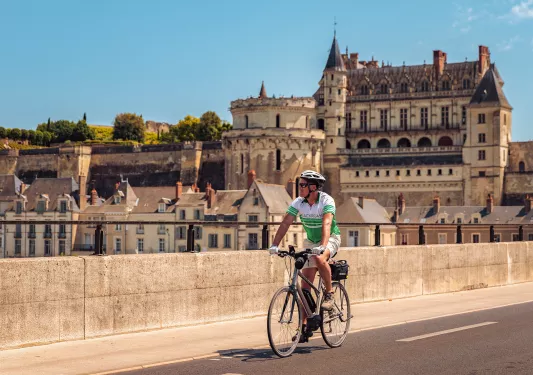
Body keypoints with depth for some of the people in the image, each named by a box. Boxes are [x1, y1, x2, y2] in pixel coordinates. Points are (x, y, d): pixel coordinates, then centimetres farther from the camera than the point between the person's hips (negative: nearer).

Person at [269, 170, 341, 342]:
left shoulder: (327, 201, -23)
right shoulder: (298, 203, -10)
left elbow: (326, 224, -36)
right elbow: (285, 224, -17)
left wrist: (322, 246, -51)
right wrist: (274, 245, -30)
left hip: (330, 238, -5)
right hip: (311, 242, 5)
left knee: (319, 258, -39)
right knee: (305, 286, -1)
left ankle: (329, 294, -16)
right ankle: (305, 326, 5)